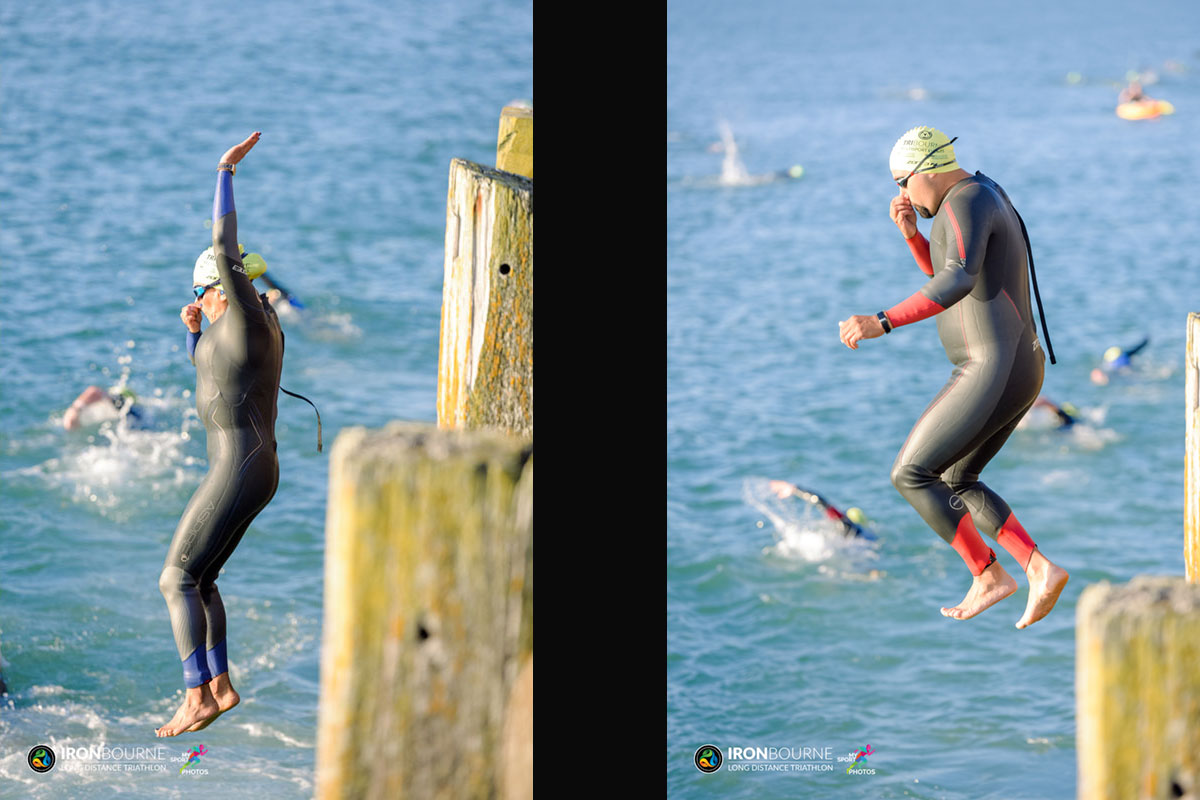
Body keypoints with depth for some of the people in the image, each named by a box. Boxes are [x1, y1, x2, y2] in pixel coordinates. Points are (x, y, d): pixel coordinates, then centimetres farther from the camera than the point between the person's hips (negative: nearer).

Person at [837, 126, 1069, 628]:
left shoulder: (965, 201, -15)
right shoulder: (980, 199, 19)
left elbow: (958, 281, -33)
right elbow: (938, 271, 33)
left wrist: (881, 322, -39)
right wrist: (910, 230, 14)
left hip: (992, 374, -11)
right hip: (1019, 371, 11)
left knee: (910, 476, -4)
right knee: (953, 483, 21)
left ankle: (988, 576, 1)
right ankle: (1040, 569, 10)